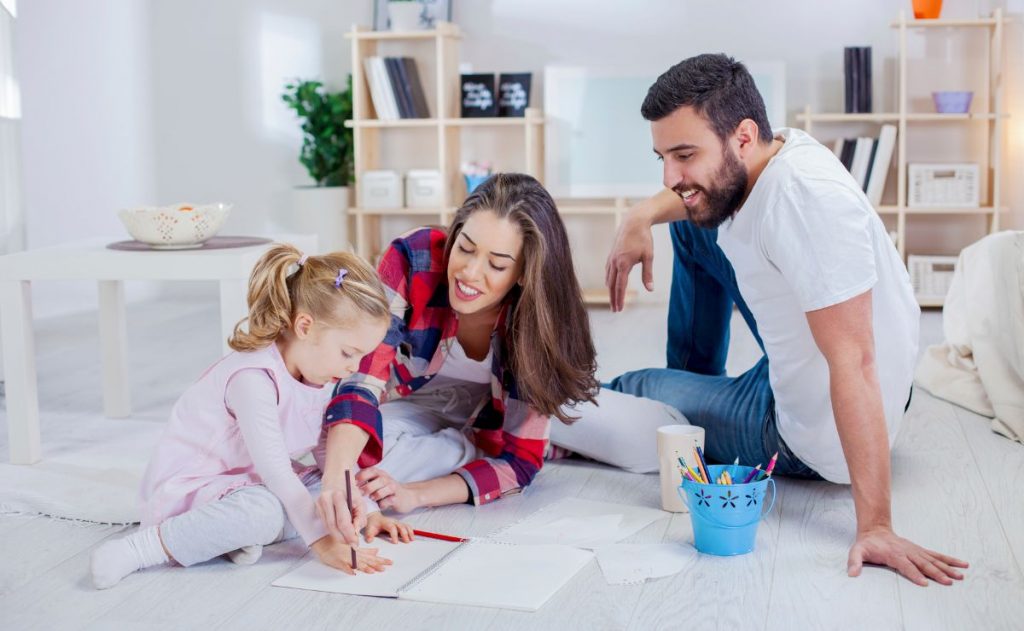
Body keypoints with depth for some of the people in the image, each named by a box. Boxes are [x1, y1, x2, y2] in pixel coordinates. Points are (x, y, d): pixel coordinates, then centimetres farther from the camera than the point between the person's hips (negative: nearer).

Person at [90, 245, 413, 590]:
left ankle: (237, 531, -15)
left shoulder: (316, 376, 1)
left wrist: (363, 509, -1)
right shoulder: (255, 378, -27)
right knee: (264, 512, -37)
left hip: (253, 482, 9)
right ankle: (144, 546, -24)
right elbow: (275, 470, -30)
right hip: (190, 485, -9)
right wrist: (322, 540, -31)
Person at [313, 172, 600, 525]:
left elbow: (519, 460, -26)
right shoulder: (412, 260, -31)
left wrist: (414, 494, -40)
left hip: (490, 417, 1)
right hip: (407, 407, -1)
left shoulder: (538, 319, -29)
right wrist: (336, 477, -55)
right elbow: (363, 377, -37)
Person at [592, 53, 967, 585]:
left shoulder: (808, 198, -34)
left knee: (632, 390, 7)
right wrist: (643, 216, -5)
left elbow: (854, 362, -36)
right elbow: (693, 191, 15)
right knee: (692, 224, 15)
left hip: (813, 437, -8)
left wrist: (874, 526, -35)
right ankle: (693, 381, 30)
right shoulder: (774, 148, -9)